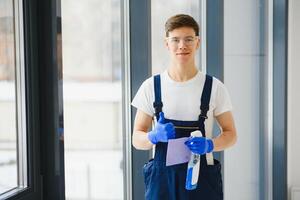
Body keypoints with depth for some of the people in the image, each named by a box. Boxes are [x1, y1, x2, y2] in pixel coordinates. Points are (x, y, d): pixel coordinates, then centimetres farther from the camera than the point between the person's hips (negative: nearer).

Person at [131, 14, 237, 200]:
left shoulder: (214, 87, -1)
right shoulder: (151, 86, 0)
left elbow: (230, 134, 5)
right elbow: (137, 138, 4)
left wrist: (209, 144, -16)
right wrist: (155, 136, -18)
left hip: (202, 179, 0)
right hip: (162, 179, 1)